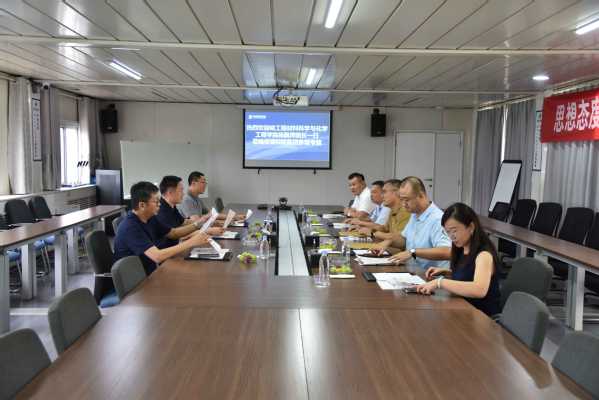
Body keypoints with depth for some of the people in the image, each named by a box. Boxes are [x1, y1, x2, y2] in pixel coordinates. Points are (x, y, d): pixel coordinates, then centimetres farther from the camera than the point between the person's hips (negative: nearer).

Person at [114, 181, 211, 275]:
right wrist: (191, 243, -29)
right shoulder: (130, 228, -24)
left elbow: (173, 233, 15)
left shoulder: (150, 219, 3)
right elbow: (157, 257, -32)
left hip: (150, 273, 8)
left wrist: (198, 224, 1)